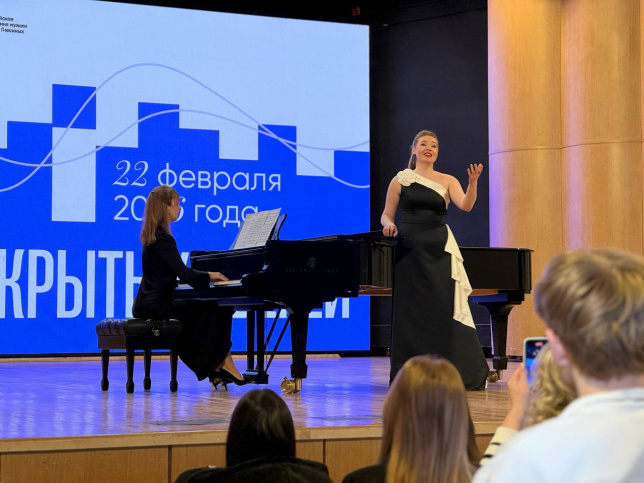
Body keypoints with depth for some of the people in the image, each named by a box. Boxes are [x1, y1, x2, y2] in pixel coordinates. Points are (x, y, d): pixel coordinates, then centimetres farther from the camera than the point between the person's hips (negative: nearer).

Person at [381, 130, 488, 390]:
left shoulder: (447, 181, 8)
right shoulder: (400, 180, 7)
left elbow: (465, 205, -9)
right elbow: (386, 214, 9)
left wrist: (473, 182, -26)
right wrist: (389, 224, -13)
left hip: (439, 251, 0)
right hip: (410, 249, 0)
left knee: (444, 309, -5)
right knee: (412, 311, 1)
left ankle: (455, 373, 1)